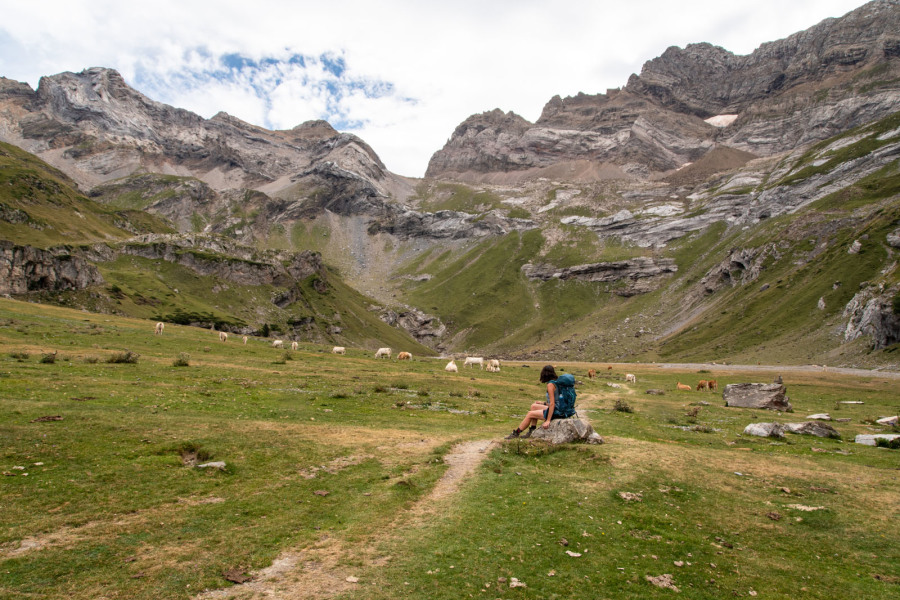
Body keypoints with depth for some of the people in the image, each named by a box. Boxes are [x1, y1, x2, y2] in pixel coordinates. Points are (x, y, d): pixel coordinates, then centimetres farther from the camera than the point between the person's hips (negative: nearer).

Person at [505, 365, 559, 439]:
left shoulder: (550, 384, -18)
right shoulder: (555, 382, 9)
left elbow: (552, 403, -23)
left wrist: (548, 420, -22)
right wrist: (544, 403, 18)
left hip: (554, 412, -9)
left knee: (530, 414, 2)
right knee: (533, 406, 19)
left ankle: (516, 433, 18)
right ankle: (532, 431, 20)